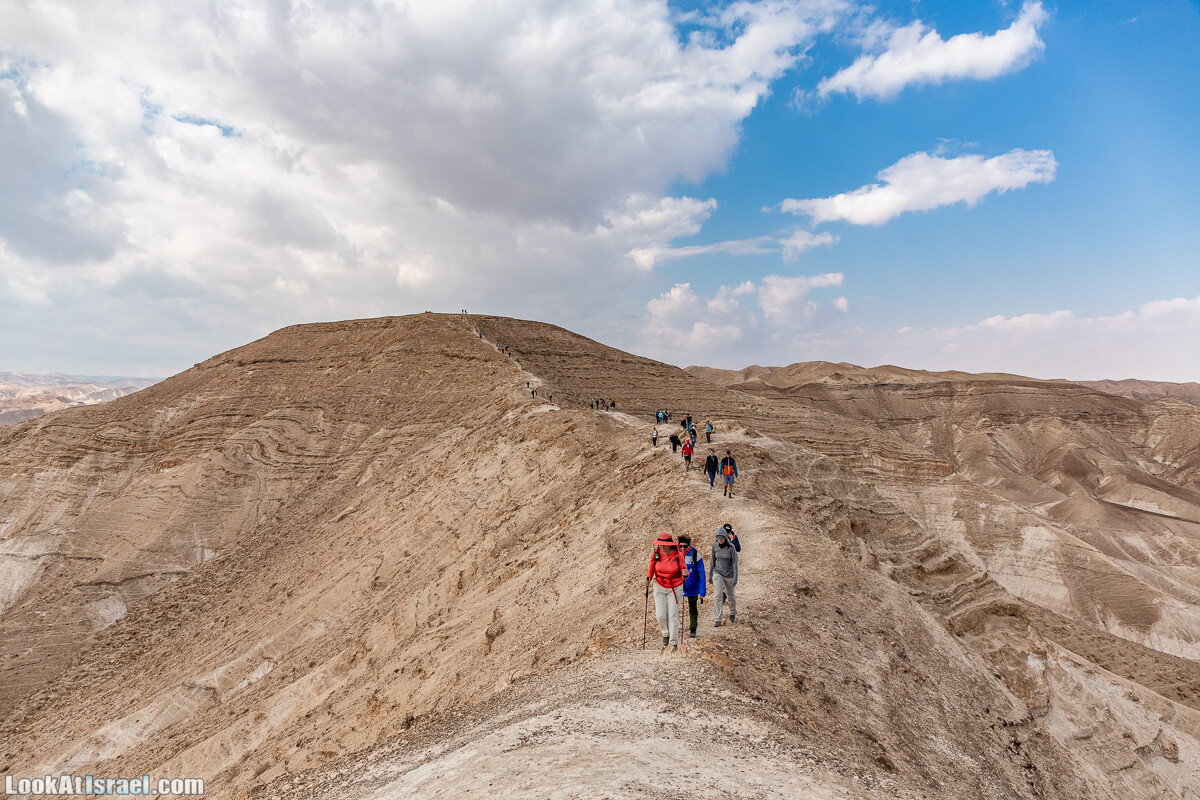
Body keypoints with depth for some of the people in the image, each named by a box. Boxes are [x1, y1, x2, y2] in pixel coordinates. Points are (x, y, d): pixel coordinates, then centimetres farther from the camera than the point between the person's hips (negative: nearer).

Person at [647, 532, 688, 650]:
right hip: (659, 587, 2)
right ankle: (666, 634, 27)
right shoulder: (656, 554, -7)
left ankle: (674, 642, 14)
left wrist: (685, 574, -31)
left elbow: (684, 571, -9)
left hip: (674, 588, -2)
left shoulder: (678, 555, -13)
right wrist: (648, 578, -10)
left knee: (673, 616, -3)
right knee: (660, 615, -4)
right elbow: (651, 569, 8)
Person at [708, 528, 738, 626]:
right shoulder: (715, 546, -6)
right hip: (718, 573, 1)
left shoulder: (731, 547, -17)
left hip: (729, 575, -1)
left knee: (730, 595, 16)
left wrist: (735, 578, -19)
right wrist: (710, 576, 9)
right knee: (718, 595, -15)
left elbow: (735, 563, -15)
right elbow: (713, 561, 5)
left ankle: (733, 613, 45)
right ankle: (717, 620, -12)